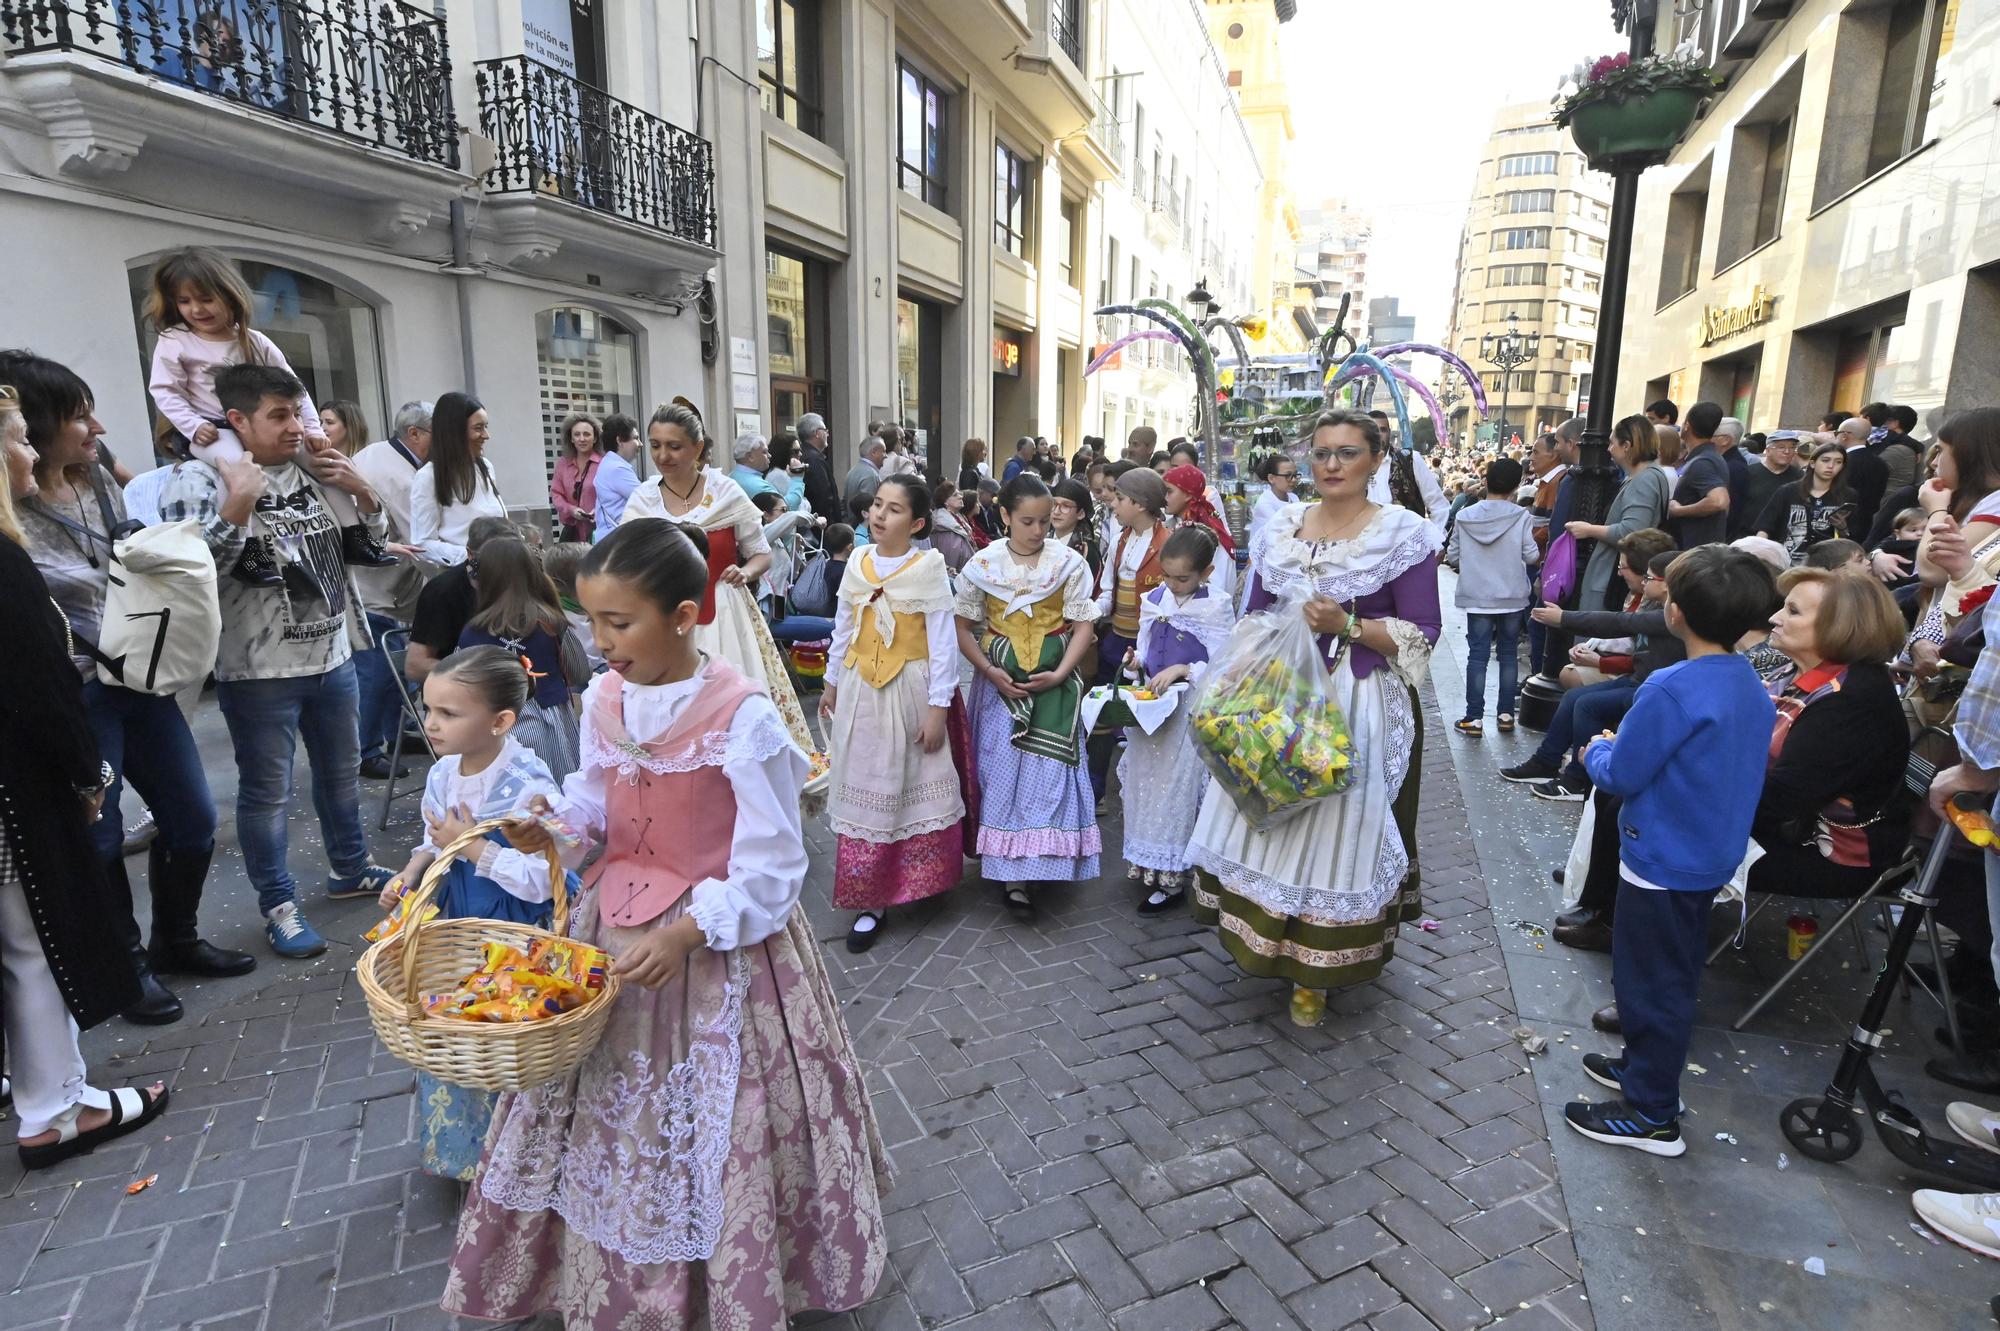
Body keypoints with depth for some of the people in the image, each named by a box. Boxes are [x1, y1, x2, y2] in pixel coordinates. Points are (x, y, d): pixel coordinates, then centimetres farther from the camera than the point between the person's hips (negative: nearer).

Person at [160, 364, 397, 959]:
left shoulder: (311, 471, 6)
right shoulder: (201, 479, -10)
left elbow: (370, 535, 15)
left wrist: (361, 490, -2)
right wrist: (237, 509, -27)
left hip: (333, 655, 6)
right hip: (259, 669, -6)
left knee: (341, 771, 19)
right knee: (267, 792, 4)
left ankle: (350, 868, 37)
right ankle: (279, 907, 17)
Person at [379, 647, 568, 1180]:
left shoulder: (530, 787, -27)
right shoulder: (443, 773, -2)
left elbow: (543, 879, -29)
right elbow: (434, 842, 14)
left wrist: (473, 847, -27)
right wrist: (408, 876, -4)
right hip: (458, 920, 7)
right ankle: (453, 1147, 45)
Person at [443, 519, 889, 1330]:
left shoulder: (743, 717, -23)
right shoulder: (603, 700, -4)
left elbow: (770, 872, -19)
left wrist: (687, 932, -28)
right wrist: (554, 826, -8)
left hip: (718, 946, -6)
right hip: (615, 931, 6)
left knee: (714, 1132, 10)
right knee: (607, 1122, 21)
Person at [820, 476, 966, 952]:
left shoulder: (928, 568, -10)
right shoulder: (857, 564, 3)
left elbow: (943, 643, -10)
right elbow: (843, 630, 13)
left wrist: (938, 709, -12)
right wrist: (831, 684, 16)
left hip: (911, 691, -4)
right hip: (860, 690, 4)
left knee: (917, 786, 8)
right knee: (865, 790, 7)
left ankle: (916, 878, 30)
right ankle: (870, 899, 17)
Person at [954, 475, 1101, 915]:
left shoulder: (1068, 562, -4)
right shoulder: (983, 564, -1)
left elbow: (1083, 626, -3)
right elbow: (964, 628, 3)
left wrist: (1060, 674, -14)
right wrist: (990, 672, -10)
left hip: (1054, 681, -1)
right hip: (1000, 680, 1)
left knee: (1047, 768, -4)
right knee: (1001, 769, 2)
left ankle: (1020, 876, 6)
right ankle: (1010, 870, 14)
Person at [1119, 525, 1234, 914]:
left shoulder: (1216, 608, -11)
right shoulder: (1154, 599, 5)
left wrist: (1182, 670, -23)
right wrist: (1137, 660, -7)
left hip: (1189, 708, -6)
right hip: (1151, 702, 6)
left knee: (1177, 784, 0)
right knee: (1144, 780, 11)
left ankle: (1172, 879, 13)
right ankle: (1150, 867, 28)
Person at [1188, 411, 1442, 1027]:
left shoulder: (1405, 534, -6)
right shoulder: (1282, 528, 7)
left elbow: (1422, 635, -8)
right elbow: (1252, 615, 12)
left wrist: (1347, 626, -21)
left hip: (1357, 707, -4)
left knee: (1335, 824, 1)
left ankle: (1315, 970, 19)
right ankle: (1266, 939, 31)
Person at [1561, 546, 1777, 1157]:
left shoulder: (1672, 688, -26)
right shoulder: (1753, 686, 2)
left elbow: (1622, 774, -20)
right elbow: (1712, 765, 12)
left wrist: (1597, 750, -1)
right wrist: (1622, 745, 13)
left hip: (1662, 861, -9)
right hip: (1712, 855, 9)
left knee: (1652, 982, 4)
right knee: (1672, 976, 23)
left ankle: (1650, 1115, 16)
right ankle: (1643, 1065, 40)